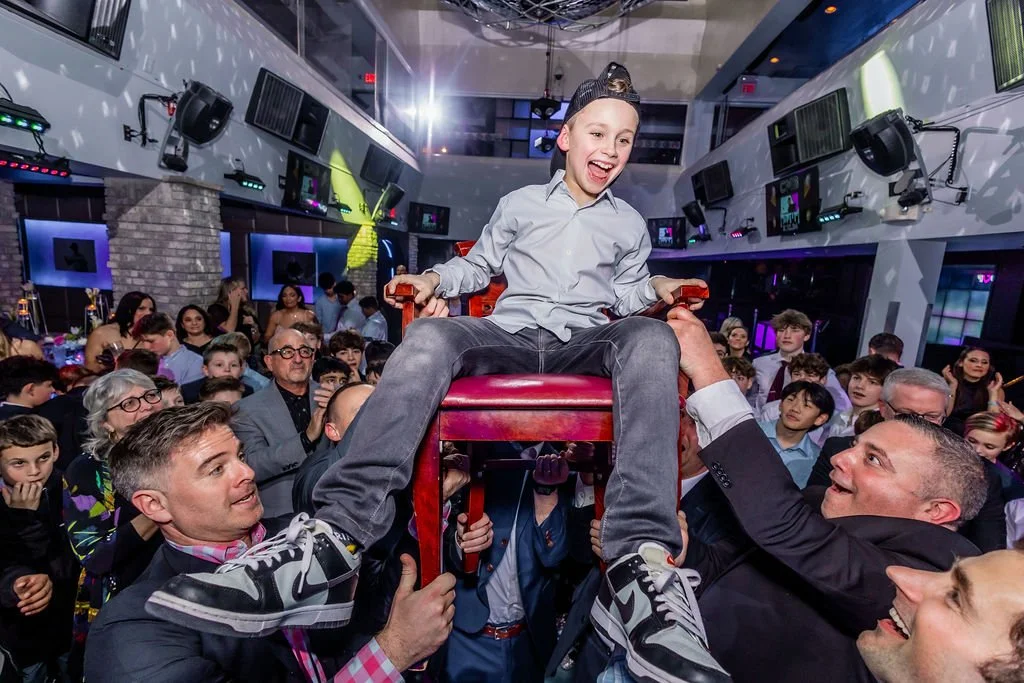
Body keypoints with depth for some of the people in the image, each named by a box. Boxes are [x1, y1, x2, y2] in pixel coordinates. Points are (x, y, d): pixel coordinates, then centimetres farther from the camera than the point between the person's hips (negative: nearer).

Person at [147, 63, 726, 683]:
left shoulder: (630, 224, 22)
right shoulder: (520, 204, 19)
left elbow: (627, 290, 27)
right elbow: (480, 264, 24)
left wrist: (655, 289, 4)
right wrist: (437, 279, 5)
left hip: (586, 343, 1)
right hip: (509, 334, 0)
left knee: (652, 338, -34)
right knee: (429, 336, -33)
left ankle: (640, 561, -46)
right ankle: (338, 533, -43)